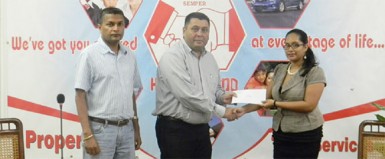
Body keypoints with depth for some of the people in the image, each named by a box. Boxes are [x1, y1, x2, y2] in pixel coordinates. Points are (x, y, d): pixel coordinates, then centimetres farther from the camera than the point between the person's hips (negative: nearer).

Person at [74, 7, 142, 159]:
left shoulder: (130, 56, 10)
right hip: (100, 129, -5)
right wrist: (87, 135, -16)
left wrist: (136, 129, 16)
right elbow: (80, 96, -10)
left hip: (126, 129, 5)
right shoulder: (90, 54, -7)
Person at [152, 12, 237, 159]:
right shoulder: (173, 56, -15)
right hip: (175, 129, -7)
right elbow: (187, 95, -24)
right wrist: (221, 111, -17)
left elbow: (216, 89, 23)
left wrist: (222, 97, -2)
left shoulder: (210, 58, 11)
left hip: (202, 129, 7)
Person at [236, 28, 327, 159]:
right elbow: (266, 98, 6)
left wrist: (276, 104, -19)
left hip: (305, 136, -5)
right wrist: (244, 109, -9)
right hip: (280, 134, 5)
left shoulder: (315, 72, -11)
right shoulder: (279, 70, 7)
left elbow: (309, 105, -18)